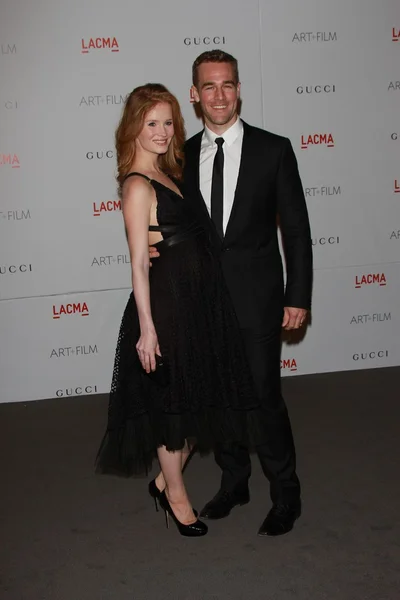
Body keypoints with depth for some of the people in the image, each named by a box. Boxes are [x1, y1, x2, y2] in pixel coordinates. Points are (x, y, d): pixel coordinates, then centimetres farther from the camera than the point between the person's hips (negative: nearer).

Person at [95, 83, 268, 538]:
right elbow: (138, 262, -16)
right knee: (172, 400, 6)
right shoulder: (137, 185, -13)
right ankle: (176, 494, 27)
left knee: (198, 397, 15)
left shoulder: (168, 175, 13)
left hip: (199, 300, 9)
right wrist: (146, 327, -18)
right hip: (167, 303, -9)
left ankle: (164, 480, 34)